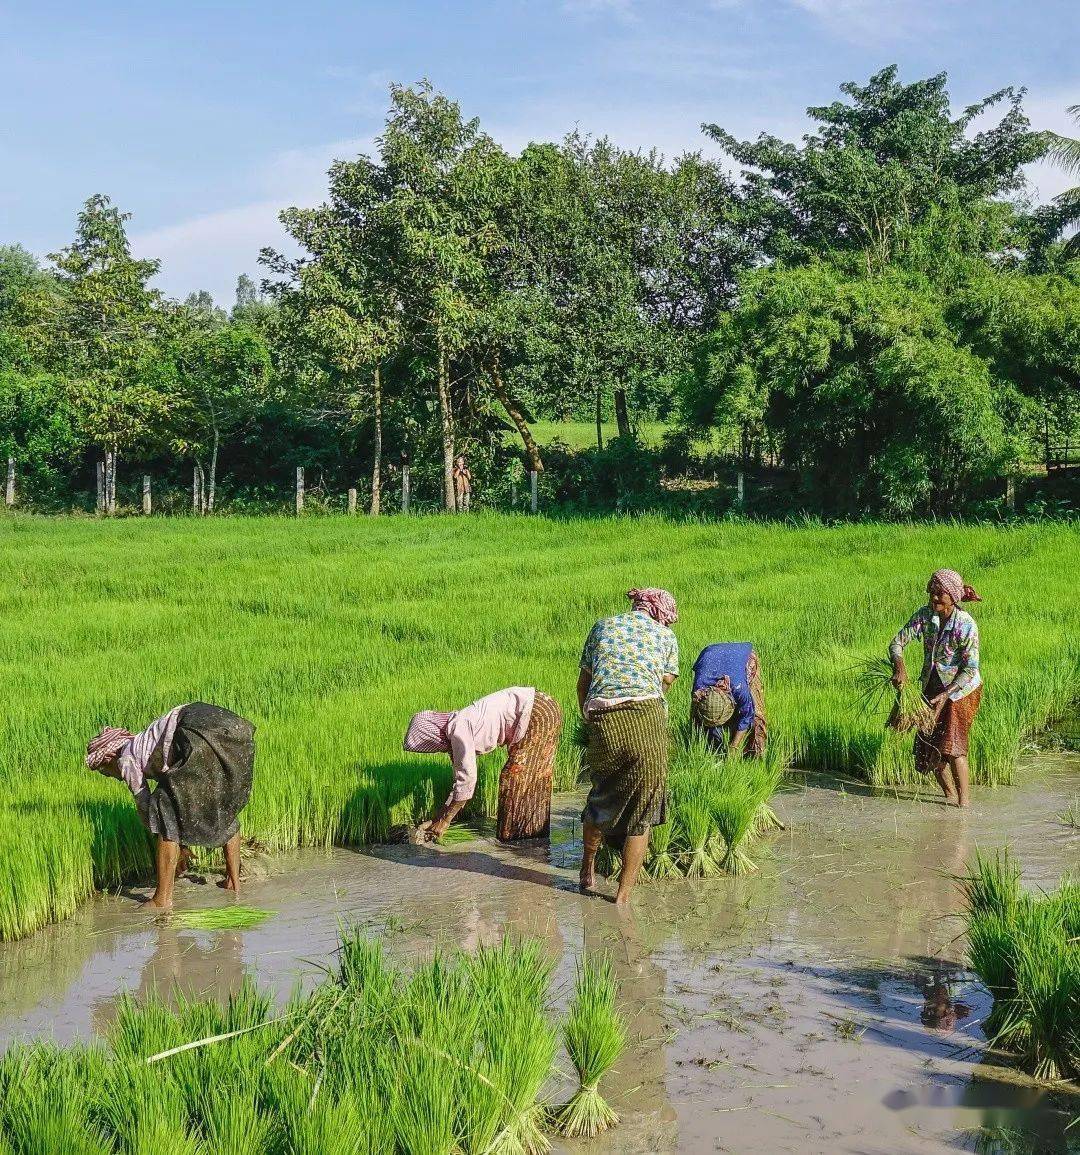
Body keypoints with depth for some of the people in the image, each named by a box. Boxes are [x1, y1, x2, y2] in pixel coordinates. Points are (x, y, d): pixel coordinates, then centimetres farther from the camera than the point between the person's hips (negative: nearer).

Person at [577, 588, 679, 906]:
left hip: (601, 717, 2)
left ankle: (587, 872, 38)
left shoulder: (603, 626, 22)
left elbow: (583, 684, 20)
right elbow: (665, 684, 15)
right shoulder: (665, 635, 18)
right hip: (647, 716, -2)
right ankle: (623, 896, 11)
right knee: (641, 811, 8)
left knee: (602, 795, 25)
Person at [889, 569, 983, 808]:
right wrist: (899, 666, -32)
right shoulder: (924, 615, -9)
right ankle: (950, 795, 26)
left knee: (952, 744, -16)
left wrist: (945, 695, -28)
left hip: (961, 689, -6)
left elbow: (971, 668, -21)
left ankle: (964, 800, -9)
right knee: (929, 745, 7)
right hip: (932, 685, 6)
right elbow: (897, 643, -10)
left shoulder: (966, 624, -22)